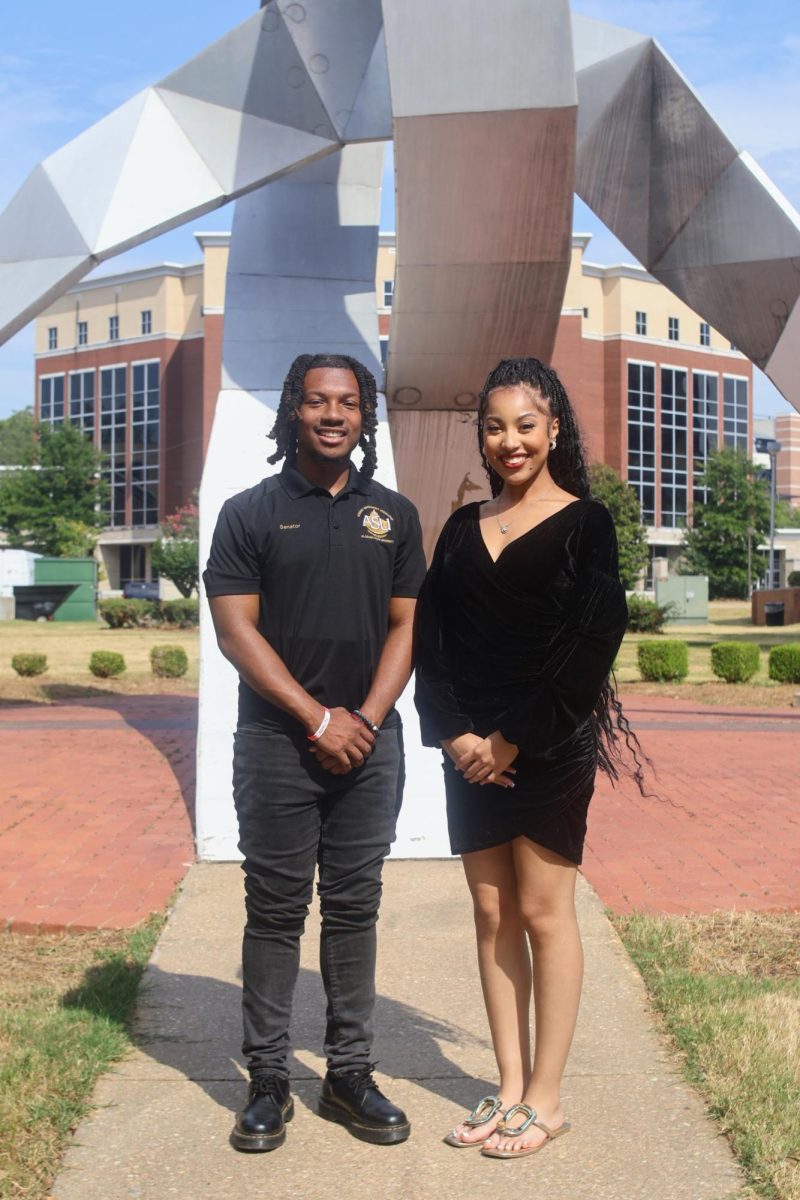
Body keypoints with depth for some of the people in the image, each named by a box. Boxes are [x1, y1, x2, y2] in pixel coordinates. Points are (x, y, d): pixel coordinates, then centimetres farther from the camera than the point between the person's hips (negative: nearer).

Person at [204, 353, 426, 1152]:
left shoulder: (393, 515, 10)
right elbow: (235, 631, -5)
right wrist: (318, 719, -11)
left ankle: (349, 1073, 18)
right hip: (278, 746, -2)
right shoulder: (249, 513, 1)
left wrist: (366, 719, -6)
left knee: (355, 908, 8)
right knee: (275, 910, 4)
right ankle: (267, 1080, 14)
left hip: (370, 744, 3)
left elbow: (406, 627, 8)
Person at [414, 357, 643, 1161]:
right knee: (493, 916, 8)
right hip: (471, 752, 5)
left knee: (543, 915, 1)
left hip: (550, 751, -4)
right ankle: (509, 1089, 19)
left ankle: (545, 1098, 13)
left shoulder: (585, 523, -2)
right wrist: (456, 734, -7)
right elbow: (430, 637, 6)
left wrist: (516, 741, -13)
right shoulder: (462, 528, 11)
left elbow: (591, 645, -10)